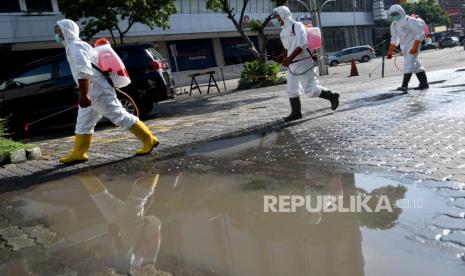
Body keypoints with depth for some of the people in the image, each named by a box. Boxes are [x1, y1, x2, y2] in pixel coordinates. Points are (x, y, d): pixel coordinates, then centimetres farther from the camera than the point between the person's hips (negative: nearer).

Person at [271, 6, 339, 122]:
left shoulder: (297, 26, -12)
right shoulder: (284, 31, 14)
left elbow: (303, 45, -23)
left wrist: (289, 58, -27)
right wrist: (282, 56, 6)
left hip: (303, 63, -8)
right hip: (292, 65, 9)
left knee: (310, 90, -6)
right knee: (292, 90, 6)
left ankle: (332, 96, 12)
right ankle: (296, 112, 15)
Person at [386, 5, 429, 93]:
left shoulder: (410, 21, -16)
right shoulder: (394, 24, 8)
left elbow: (419, 34, -17)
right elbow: (394, 39, 16)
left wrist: (415, 47, -26)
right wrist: (390, 51, 10)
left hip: (412, 45, -8)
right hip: (404, 46, 8)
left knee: (408, 64, -17)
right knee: (415, 64, 14)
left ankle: (404, 85, -24)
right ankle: (424, 83, 24)